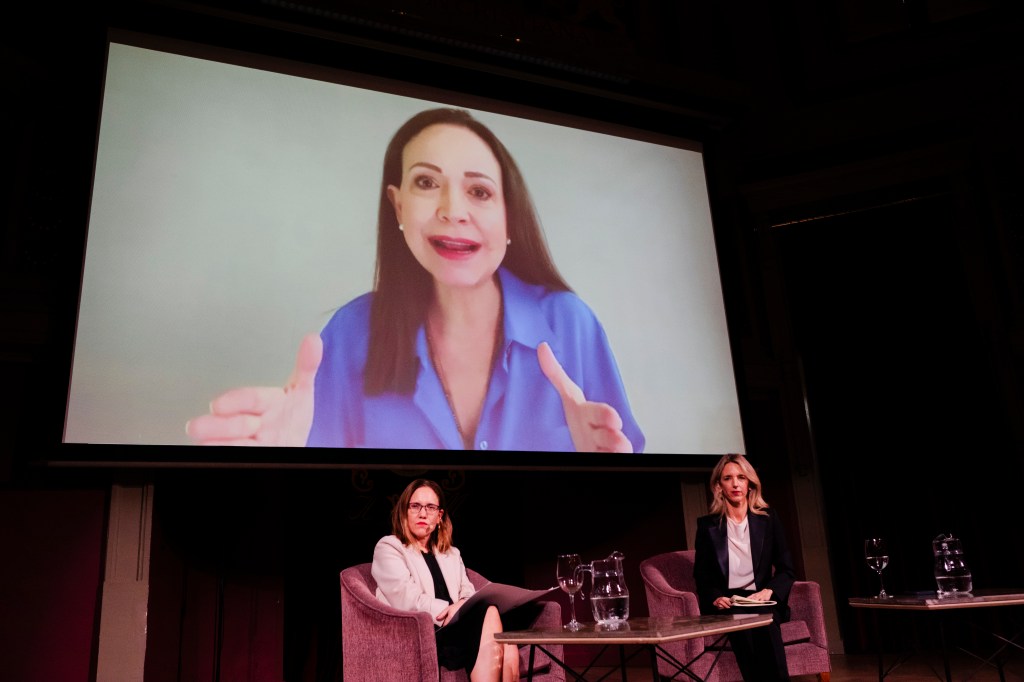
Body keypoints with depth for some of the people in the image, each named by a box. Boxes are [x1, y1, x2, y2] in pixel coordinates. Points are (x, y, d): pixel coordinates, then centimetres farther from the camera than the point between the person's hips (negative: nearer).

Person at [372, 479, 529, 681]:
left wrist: (465, 606, -10)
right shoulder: (388, 548, 9)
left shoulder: (451, 554, 29)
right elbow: (408, 601, -7)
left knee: (507, 649, -31)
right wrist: (451, 610, -14)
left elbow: (469, 596, 14)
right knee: (489, 613, -33)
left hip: (455, 629, 5)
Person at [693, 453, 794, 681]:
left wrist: (769, 591, -13)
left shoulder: (768, 518, 9)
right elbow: (701, 576, 7)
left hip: (762, 602, 1)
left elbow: (786, 569, 7)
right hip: (725, 605, 0)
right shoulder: (707, 525, 6)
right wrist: (715, 598, -14)